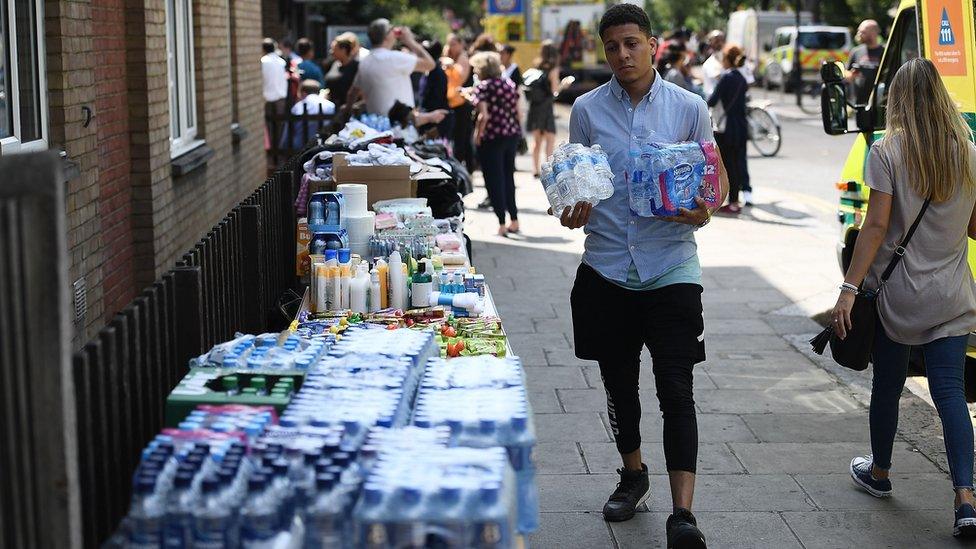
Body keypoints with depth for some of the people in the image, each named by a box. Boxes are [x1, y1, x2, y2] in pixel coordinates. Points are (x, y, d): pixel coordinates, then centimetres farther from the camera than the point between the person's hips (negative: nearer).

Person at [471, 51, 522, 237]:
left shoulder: (482, 86, -10)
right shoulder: (510, 84, 9)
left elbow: (484, 116, -19)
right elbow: (517, 112, 8)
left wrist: (477, 135, -8)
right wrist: (513, 129, 18)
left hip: (492, 137, -7)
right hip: (512, 134, 7)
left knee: (494, 180, 1)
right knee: (508, 176, 18)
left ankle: (502, 224, -1)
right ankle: (514, 220, 20)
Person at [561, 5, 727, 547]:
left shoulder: (689, 108, 1)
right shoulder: (587, 110, 4)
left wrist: (702, 213, -14)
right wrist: (572, 213, -12)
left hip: (672, 267, -2)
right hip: (606, 266, 2)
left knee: (677, 391, -8)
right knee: (620, 383, 15)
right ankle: (633, 473, 39)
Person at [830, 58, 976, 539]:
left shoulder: (887, 152, -10)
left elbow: (876, 225, -16)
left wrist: (849, 288, -16)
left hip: (897, 292, -2)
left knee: (888, 385, 15)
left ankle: (878, 473, 35)